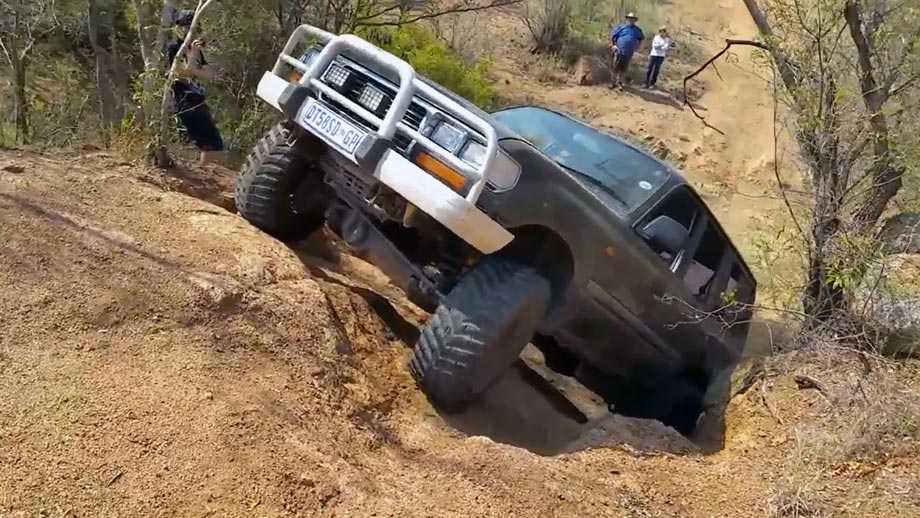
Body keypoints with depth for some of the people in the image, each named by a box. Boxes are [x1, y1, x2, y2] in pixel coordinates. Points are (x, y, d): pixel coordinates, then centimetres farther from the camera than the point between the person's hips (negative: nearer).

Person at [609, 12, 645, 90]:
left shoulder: (637, 30, 9)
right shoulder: (621, 27, 0)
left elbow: (641, 39, 23)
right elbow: (612, 35, 5)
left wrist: (637, 48, 11)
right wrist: (613, 45, -2)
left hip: (629, 53, 2)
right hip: (619, 51, -2)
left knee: (623, 69, 8)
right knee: (615, 68, 1)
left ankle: (619, 83, 19)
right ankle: (613, 82, 12)